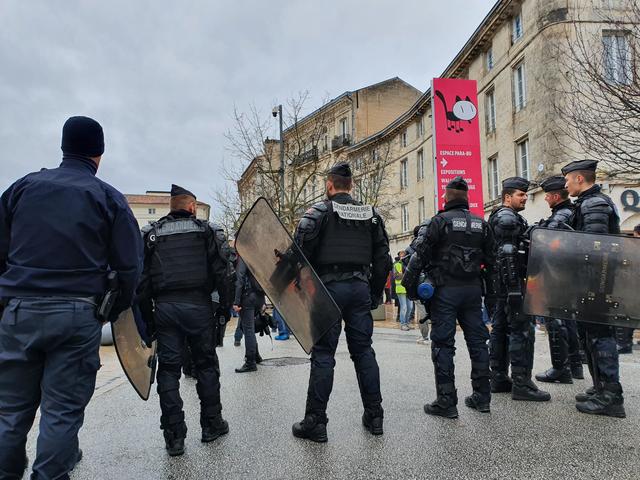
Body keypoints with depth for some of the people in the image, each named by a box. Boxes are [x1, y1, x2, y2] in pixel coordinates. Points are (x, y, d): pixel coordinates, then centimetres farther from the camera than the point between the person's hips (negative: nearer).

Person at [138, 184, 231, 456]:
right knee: (206, 365, 13)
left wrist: (146, 316, 10)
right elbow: (222, 272, -4)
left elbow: (142, 279, 5)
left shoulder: (151, 234, 9)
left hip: (164, 308, 1)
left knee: (169, 369, 6)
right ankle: (212, 425, 22)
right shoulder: (208, 231, 4)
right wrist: (226, 306, 2)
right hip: (198, 306, -1)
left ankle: (174, 436, 8)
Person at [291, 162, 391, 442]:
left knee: (323, 354, 0)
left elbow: (302, 251, -12)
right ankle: (374, 416, 18)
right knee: (363, 351, 12)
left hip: (329, 286, -4)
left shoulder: (319, 212, -2)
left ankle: (315, 422, 5)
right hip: (360, 287, 4)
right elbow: (382, 258, 12)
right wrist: (375, 294, 17)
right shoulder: (371, 215, 13)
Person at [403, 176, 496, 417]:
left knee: (443, 343, -1)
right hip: (473, 289, 5)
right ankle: (482, 396, 21)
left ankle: (446, 401, 1)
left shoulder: (440, 221, -6)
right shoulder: (481, 224, 10)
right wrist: (486, 286, 22)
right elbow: (490, 260, 12)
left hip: (446, 289, -5)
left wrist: (410, 285, -5)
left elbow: (421, 255, -10)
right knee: (477, 340, 13)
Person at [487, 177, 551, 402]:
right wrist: (514, 286, -24)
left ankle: (499, 379, 19)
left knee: (500, 329, 12)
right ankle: (521, 384, -6)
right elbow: (507, 254, -20)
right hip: (511, 282, -11)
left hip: (498, 285, 11)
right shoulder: (508, 217, -11)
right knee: (522, 330, -8)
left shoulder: (497, 217, 22)